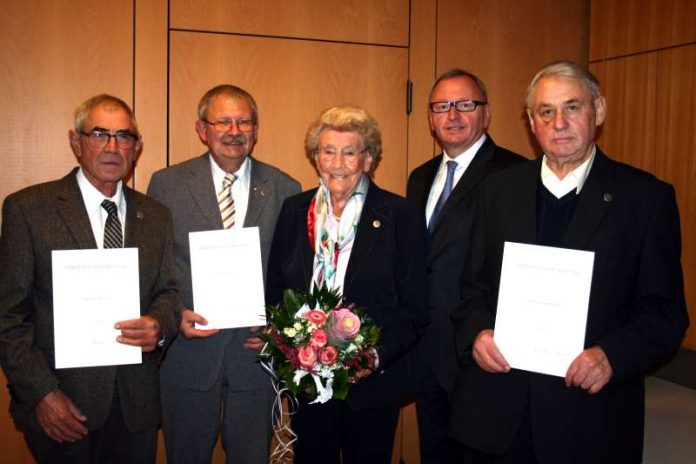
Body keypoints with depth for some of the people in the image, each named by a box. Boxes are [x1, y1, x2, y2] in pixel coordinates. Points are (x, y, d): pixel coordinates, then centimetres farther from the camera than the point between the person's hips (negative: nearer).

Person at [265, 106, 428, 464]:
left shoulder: (400, 216, -5)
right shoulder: (294, 211, 5)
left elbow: (414, 311, -5)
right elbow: (274, 291, 9)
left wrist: (377, 355, -19)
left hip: (372, 383, -2)